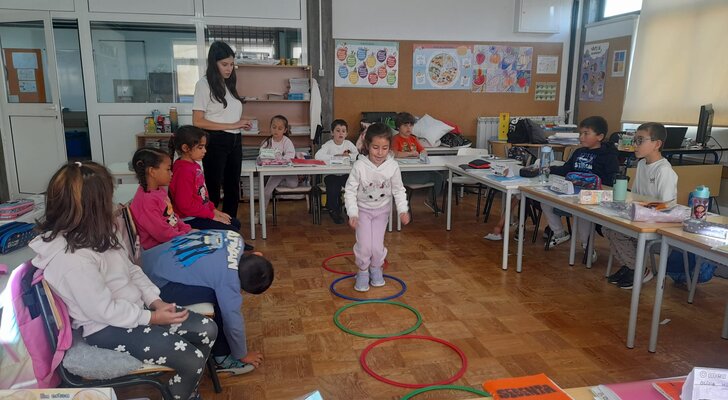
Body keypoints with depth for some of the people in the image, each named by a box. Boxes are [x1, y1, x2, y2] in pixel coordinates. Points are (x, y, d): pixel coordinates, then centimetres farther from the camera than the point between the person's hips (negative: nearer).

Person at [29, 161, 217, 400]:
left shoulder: (93, 234, 0)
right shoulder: (71, 259, -29)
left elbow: (130, 270, 7)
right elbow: (105, 311, -24)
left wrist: (155, 300, -4)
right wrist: (151, 318, -15)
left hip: (133, 308, 9)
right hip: (107, 328, -9)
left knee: (207, 330, 4)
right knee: (192, 361, -15)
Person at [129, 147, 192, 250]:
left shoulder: (159, 190, 5)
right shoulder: (146, 200, -23)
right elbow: (163, 233, -22)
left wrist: (188, 230, 3)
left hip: (175, 236, 8)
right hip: (159, 248, -8)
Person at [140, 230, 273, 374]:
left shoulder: (235, 238, -4)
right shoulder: (228, 280, -26)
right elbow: (233, 322, -14)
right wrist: (242, 355, 1)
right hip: (156, 284, -9)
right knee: (223, 298, -18)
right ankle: (222, 357, -1)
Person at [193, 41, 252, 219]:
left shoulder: (229, 84, 13)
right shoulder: (204, 84, -8)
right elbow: (198, 121, -14)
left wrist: (241, 123, 0)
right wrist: (231, 126, -16)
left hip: (235, 142, 7)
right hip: (216, 142, -7)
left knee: (233, 189, 13)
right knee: (213, 191, 2)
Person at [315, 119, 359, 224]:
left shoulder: (348, 144, 7)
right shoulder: (328, 145, -3)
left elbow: (359, 156, 2)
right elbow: (318, 156, -20)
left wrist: (348, 156, -16)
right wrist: (335, 156, -21)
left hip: (345, 174, 3)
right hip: (331, 175, -3)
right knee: (333, 188, -29)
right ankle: (333, 210, 0)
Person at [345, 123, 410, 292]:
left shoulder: (393, 166, -18)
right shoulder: (359, 166, -24)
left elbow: (398, 190, -5)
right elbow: (350, 190, -16)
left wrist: (403, 210, -14)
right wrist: (352, 213, -23)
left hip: (382, 209, 1)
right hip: (363, 209, -1)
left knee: (377, 246, -1)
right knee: (364, 245, -7)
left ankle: (376, 268, 31)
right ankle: (363, 271, 22)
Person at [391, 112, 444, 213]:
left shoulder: (413, 138, 20)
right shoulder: (396, 139, -4)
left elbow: (424, 151, 16)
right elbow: (394, 154, -23)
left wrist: (422, 154, -8)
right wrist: (411, 153, -17)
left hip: (416, 169, 8)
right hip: (404, 173, -8)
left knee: (439, 176, -5)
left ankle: (433, 201, 14)